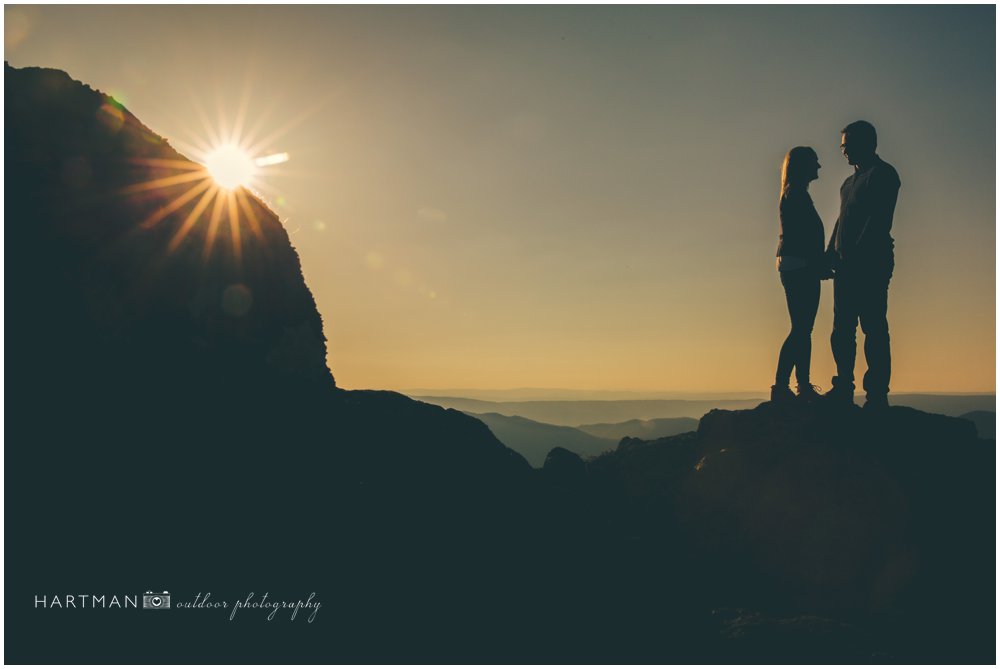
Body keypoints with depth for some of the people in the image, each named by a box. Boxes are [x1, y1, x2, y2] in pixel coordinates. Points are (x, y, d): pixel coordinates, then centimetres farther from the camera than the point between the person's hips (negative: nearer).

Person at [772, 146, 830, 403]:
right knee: (800, 329, -10)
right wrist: (820, 265, -15)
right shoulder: (795, 194, -10)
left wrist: (820, 264, 15)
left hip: (800, 269, 10)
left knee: (802, 329, 10)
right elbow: (803, 235, -17)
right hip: (799, 268, -10)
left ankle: (804, 387, 15)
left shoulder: (795, 194, 20)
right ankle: (780, 386, -10)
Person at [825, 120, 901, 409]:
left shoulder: (882, 174, -3)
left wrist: (856, 255, -20)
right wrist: (831, 254, 12)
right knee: (842, 329, 7)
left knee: (874, 328, -9)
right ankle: (844, 389, 12)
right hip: (847, 266, 9)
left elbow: (878, 220, -14)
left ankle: (877, 394, -8)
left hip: (871, 263, -9)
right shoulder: (850, 181, 25)